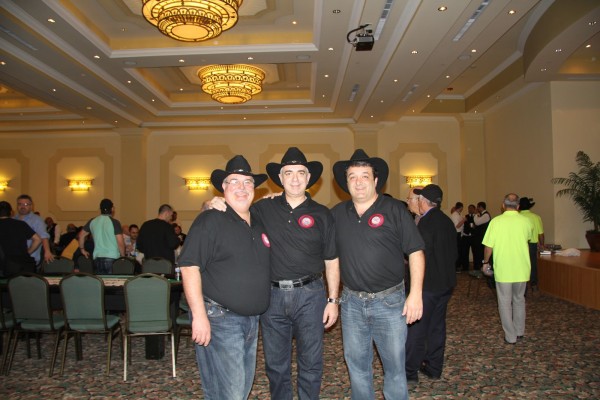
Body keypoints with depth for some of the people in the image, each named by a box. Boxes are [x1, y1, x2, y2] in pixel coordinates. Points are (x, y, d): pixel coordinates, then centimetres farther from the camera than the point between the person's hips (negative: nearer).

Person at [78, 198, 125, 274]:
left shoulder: (92, 221, 6)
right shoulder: (114, 222, -9)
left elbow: (81, 235, 16)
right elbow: (120, 243, -12)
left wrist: (82, 249, 28)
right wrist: (123, 256, 0)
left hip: (97, 258, 5)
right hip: (112, 258, -5)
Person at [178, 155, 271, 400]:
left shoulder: (259, 223, 11)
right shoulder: (210, 220, -11)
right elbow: (189, 267, -16)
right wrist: (199, 316, -21)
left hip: (252, 320, 7)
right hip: (219, 318, -7)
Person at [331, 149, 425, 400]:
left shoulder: (395, 210, -6)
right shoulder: (337, 214, 4)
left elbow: (415, 251, -6)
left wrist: (416, 294, -12)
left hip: (389, 301, -3)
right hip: (351, 302, 3)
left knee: (395, 367, 9)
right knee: (357, 365, 17)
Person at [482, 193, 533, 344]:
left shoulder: (496, 221, -11)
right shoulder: (526, 221, -4)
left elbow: (489, 246, -10)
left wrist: (485, 261, 7)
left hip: (503, 269, -3)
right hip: (522, 268, 3)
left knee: (505, 302, 8)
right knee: (519, 299, 21)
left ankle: (511, 336, 12)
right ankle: (519, 331, 30)